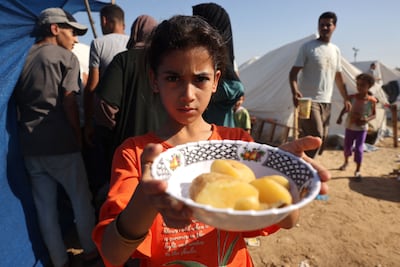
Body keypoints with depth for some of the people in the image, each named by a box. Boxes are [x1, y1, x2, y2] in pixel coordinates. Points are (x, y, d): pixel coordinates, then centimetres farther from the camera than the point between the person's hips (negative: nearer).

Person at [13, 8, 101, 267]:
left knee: (45, 206, 13)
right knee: (81, 200, 10)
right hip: (60, 144, -6)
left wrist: (28, 132, 17)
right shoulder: (66, 57, -3)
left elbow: (16, 102, 13)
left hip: (30, 146, 6)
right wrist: (79, 136, -3)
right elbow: (69, 102, -12)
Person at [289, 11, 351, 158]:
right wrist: (295, 92, -26)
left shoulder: (336, 50, 15)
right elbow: (293, 72, -9)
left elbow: (338, 77, 23)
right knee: (314, 136, -16)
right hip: (308, 100, -6)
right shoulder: (307, 47, -3)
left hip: (326, 102, 7)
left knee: (322, 138, 7)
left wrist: (346, 99, 22)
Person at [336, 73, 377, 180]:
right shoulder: (352, 97, -9)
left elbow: (374, 114, -2)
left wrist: (367, 119, -22)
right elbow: (345, 108, 6)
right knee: (346, 146, 14)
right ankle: (346, 162, 42)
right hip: (349, 127, 2)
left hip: (362, 128, -2)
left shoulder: (372, 100, -12)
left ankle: (357, 170, 7)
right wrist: (340, 117, -9)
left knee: (359, 148, -7)